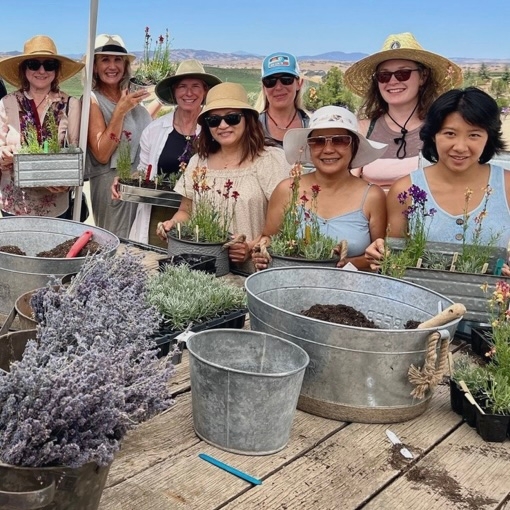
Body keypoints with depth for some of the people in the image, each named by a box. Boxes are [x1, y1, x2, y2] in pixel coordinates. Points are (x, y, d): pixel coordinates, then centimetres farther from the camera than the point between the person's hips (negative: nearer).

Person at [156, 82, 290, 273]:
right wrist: (172, 223, 0)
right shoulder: (198, 162, 12)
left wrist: (252, 248, -18)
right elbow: (186, 211, 21)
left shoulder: (270, 160, -1)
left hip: (249, 270, -4)